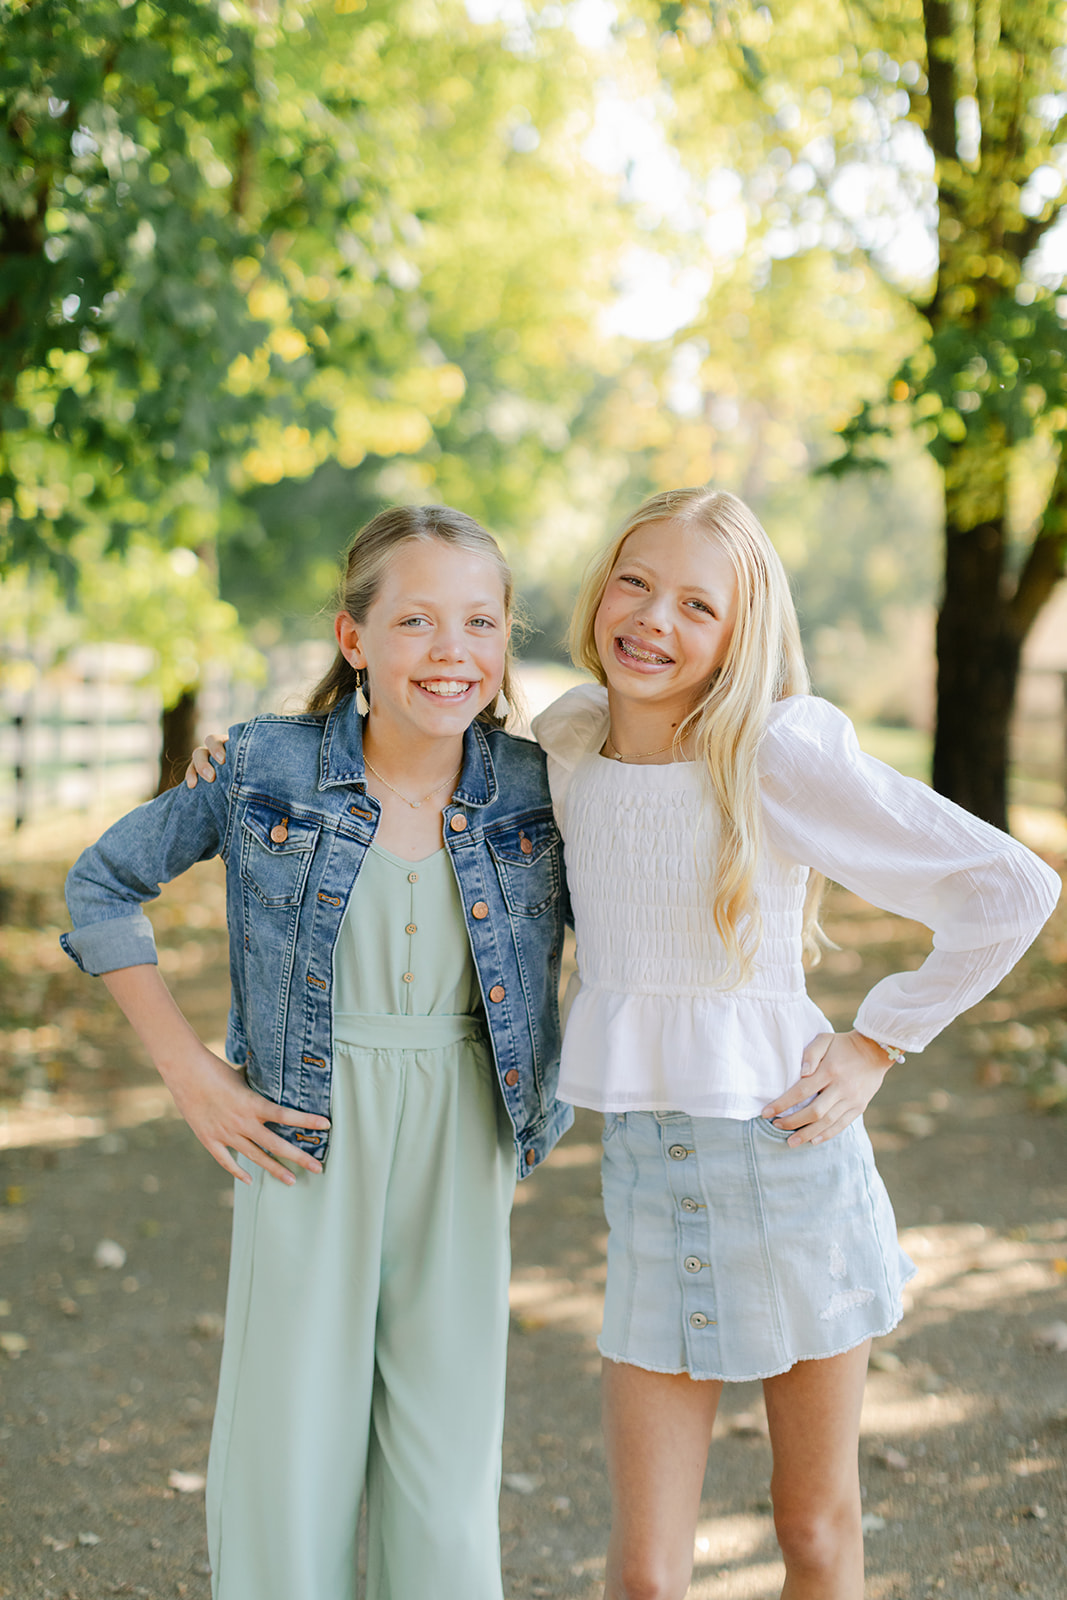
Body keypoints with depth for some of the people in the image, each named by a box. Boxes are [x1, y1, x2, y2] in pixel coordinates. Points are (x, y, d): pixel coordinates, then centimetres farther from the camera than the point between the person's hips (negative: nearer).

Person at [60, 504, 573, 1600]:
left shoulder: (532, 790, -2)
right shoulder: (267, 769, -6)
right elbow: (102, 885, 4)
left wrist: (554, 1091, 3)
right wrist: (187, 1069, -2)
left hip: (463, 1146, 2)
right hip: (308, 1139, -1)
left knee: (447, 1474, 9)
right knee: (287, 1466, 5)